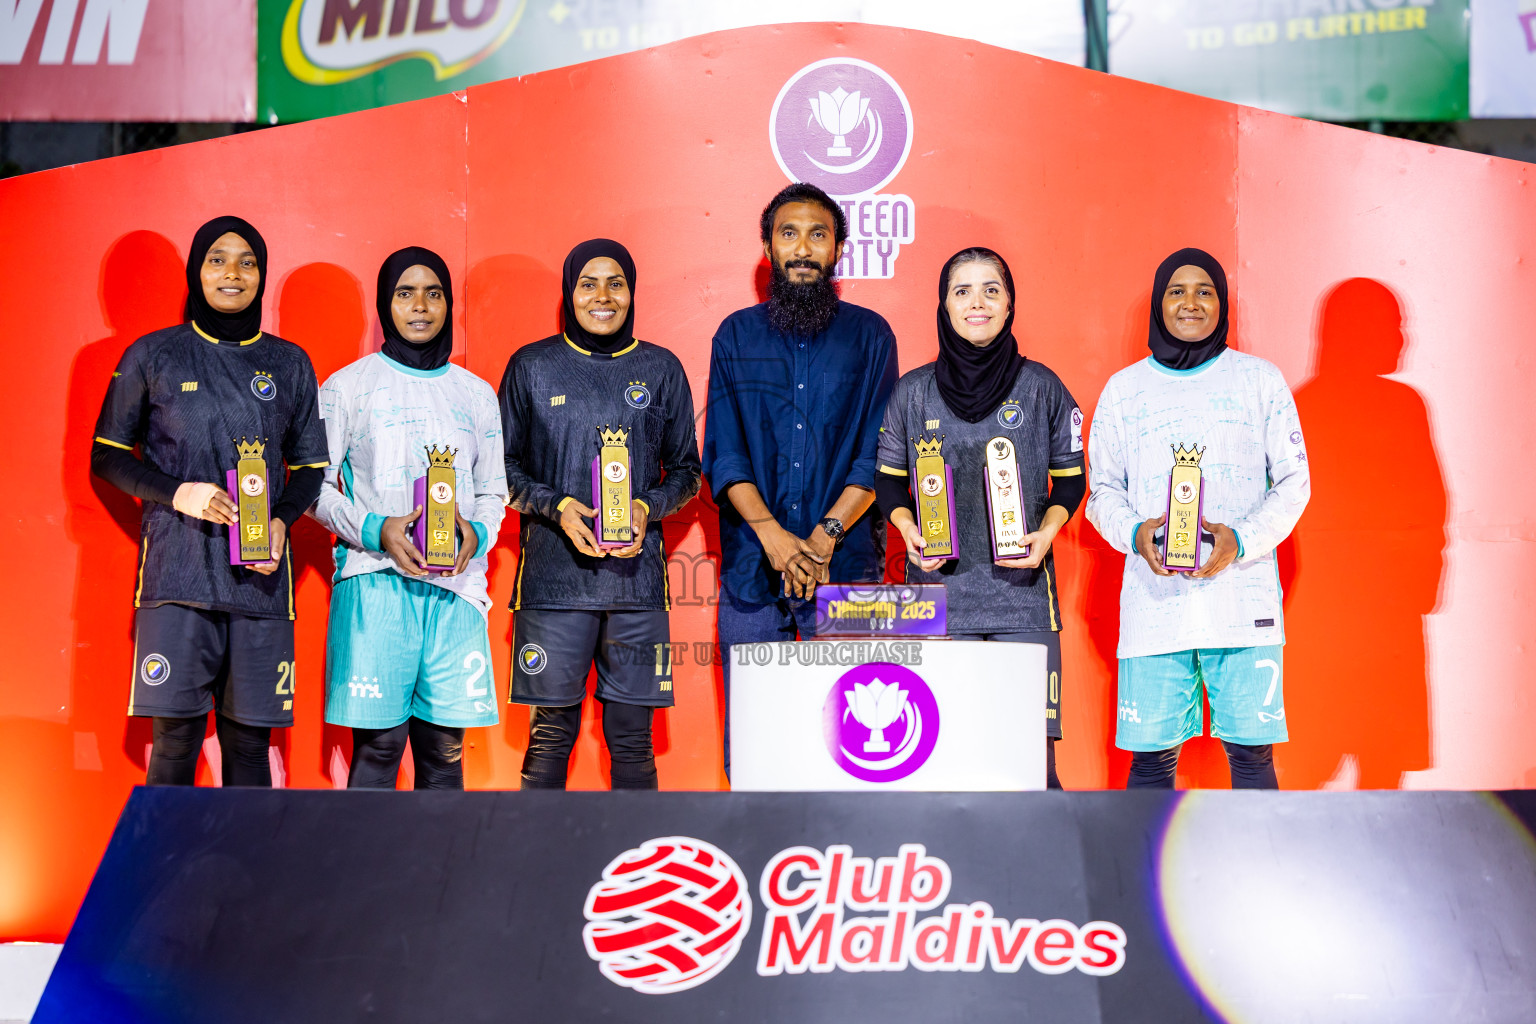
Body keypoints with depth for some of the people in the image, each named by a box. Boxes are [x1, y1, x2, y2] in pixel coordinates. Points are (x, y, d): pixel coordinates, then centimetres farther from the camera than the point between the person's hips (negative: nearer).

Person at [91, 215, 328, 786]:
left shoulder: (289, 364, 13)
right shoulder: (153, 356, 7)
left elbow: (310, 466, 17)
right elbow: (108, 457, 10)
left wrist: (281, 520, -3)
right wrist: (177, 493, -8)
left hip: (260, 574, 2)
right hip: (177, 569, -2)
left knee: (249, 739, 2)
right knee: (175, 736, -4)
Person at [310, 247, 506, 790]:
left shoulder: (476, 394, 17)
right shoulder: (350, 386, 7)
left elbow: (494, 493, 19)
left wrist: (477, 534, -3)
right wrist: (374, 531, -12)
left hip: (456, 584, 3)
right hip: (376, 582, -3)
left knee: (445, 747, 2)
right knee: (378, 744, -6)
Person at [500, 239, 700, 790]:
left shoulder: (661, 369, 9)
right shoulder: (531, 366, 6)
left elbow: (686, 470, 14)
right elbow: (503, 466, 9)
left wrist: (647, 508, -7)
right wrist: (557, 507, -9)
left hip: (636, 573, 1)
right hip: (553, 574, -1)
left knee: (632, 738, 3)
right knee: (550, 733, 1)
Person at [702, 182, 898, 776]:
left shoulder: (869, 335, 8)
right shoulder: (736, 336, 10)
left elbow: (879, 457, 1)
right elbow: (723, 454, 3)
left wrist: (825, 535, -12)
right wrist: (774, 536, -12)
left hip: (845, 567, -1)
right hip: (752, 568, 1)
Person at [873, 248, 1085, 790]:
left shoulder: (1042, 387, 6)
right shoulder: (912, 392, 7)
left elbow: (1071, 477, 13)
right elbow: (888, 479, 16)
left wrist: (1047, 532, -4)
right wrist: (909, 530, -2)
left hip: (1022, 589, -1)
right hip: (937, 588, 1)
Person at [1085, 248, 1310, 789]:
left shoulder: (1260, 380, 10)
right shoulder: (1124, 388, 13)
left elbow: (1294, 480, 8)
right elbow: (1103, 488, 14)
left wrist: (1242, 539, -10)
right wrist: (1134, 532, -8)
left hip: (1243, 595, -1)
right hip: (1155, 597, 1)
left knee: (1251, 750, -3)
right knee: (1151, 755, -2)